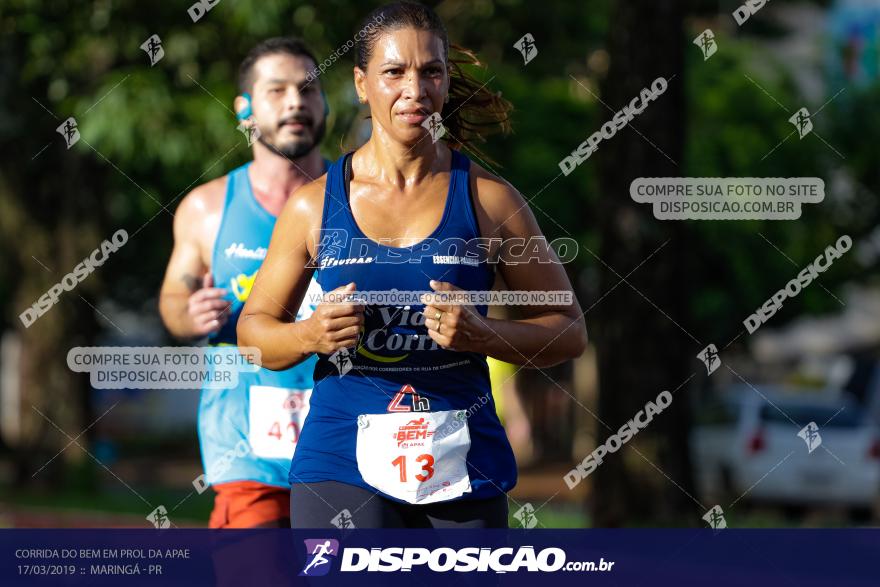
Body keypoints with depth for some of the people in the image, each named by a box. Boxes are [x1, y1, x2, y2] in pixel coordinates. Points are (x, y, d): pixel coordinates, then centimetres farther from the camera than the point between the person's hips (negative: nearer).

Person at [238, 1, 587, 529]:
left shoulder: (490, 201, 4)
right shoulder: (314, 206, 5)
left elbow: (569, 331, 7)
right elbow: (254, 327, 14)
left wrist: (481, 335, -12)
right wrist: (310, 336, -9)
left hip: (463, 467, 1)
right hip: (342, 463, -1)